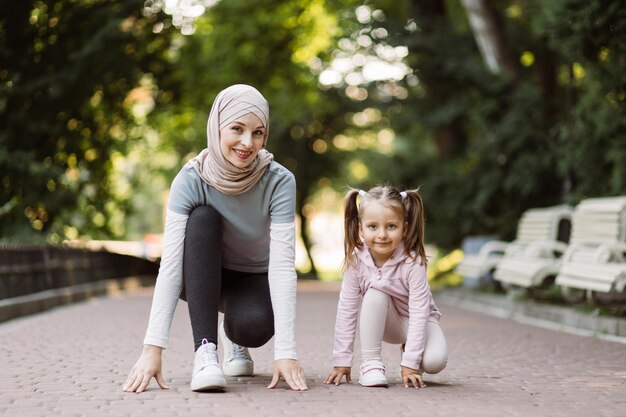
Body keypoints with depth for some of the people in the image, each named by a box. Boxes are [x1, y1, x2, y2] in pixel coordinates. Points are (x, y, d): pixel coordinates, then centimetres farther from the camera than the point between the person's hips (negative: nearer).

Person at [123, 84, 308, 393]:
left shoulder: (279, 182, -25)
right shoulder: (191, 179, -25)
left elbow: (282, 265, -30)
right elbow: (170, 262, -32)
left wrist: (286, 352, -39)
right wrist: (153, 348, -41)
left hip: (254, 280, 0)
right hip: (202, 278, 0)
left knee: (255, 326, -35)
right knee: (202, 217, -31)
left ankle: (235, 342, 5)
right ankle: (205, 351, -31)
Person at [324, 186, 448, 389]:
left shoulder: (413, 262, -30)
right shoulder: (356, 260, -22)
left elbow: (419, 313, -29)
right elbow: (346, 310, -17)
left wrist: (410, 364, -32)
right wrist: (342, 361, -17)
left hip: (416, 321, -1)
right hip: (384, 323, 2)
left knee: (435, 361, -29)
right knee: (375, 294, -31)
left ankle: (409, 348, 6)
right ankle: (371, 363, -21)